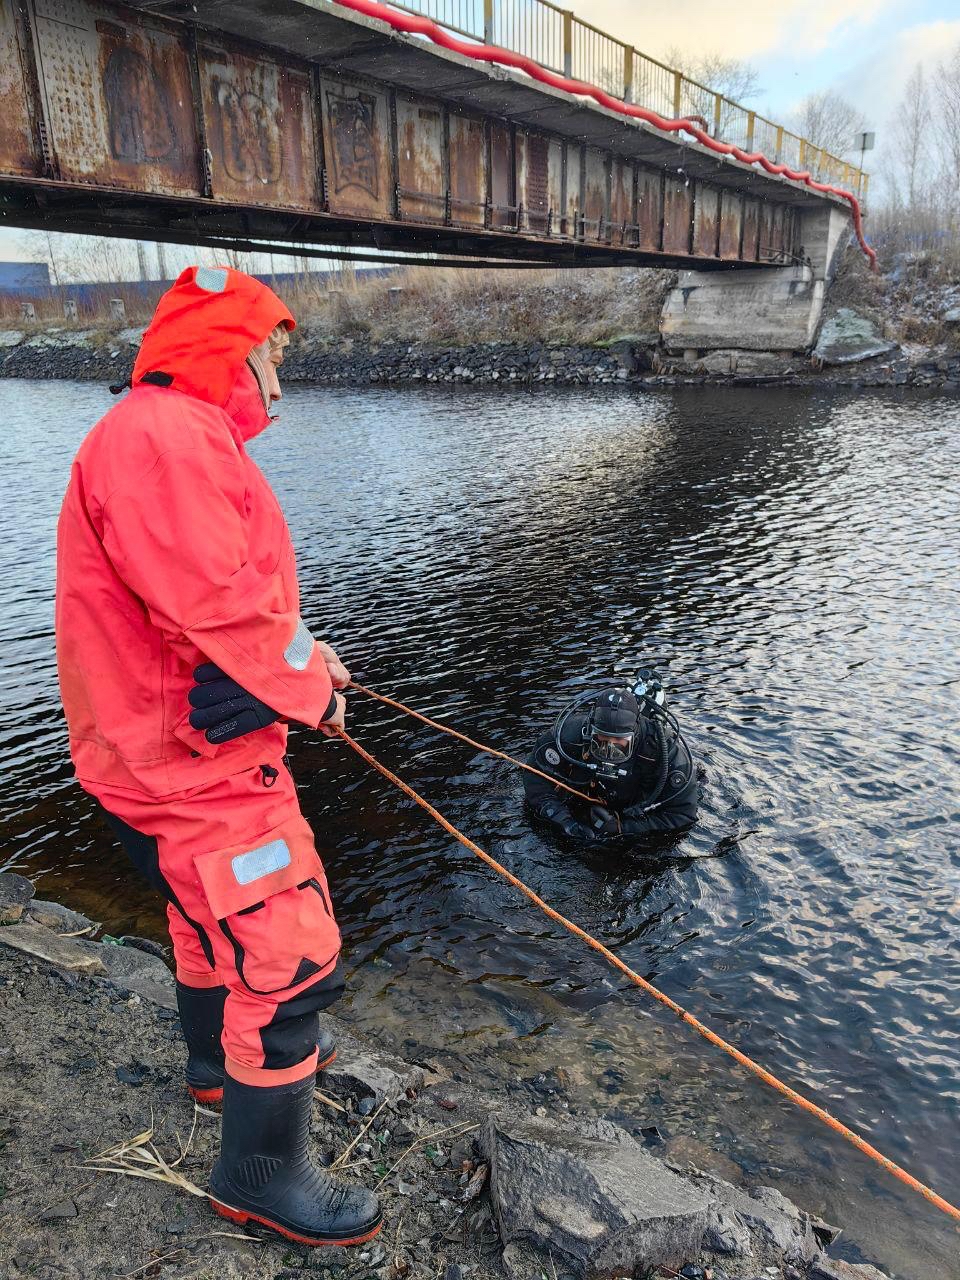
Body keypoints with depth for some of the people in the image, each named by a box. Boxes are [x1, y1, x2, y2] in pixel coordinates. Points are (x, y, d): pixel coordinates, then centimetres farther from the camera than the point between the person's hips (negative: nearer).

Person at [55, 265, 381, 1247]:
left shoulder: (181, 437, 15)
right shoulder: (162, 434, -22)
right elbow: (218, 612, -30)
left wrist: (308, 655, 8)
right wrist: (311, 688, -15)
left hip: (179, 749, 12)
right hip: (192, 763, -12)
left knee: (213, 911, 29)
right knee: (290, 956, -2)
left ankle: (218, 1059, 53)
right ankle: (261, 1174, 19)